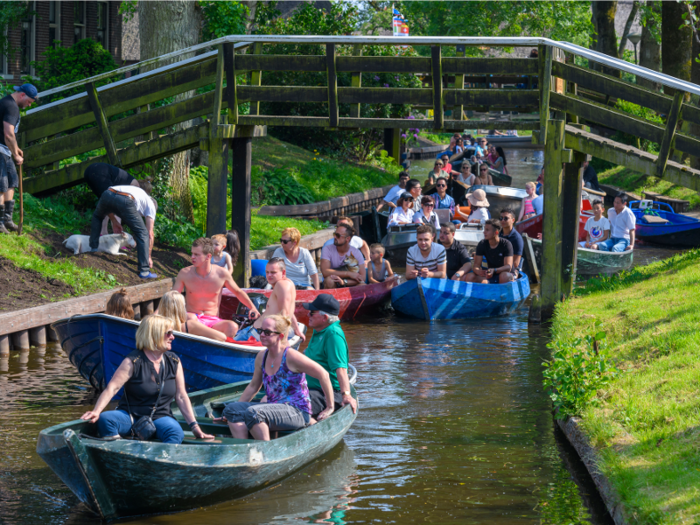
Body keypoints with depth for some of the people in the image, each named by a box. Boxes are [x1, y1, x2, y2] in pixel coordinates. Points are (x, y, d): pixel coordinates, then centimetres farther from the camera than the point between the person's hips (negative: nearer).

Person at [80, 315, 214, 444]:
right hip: (130, 416, -2)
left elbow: (181, 396, 9)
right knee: (104, 419, -33)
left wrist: (195, 427, 2)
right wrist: (96, 411, -34)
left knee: (176, 433, -34)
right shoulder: (133, 361, -8)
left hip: (160, 417, 2)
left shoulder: (174, 362, 8)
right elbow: (112, 388, -18)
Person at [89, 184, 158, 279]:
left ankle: (93, 247, 39)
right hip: (125, 201, -5)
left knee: (97, 216, 41)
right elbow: (150, 234, 24)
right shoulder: (150, 205, 29)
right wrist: (149, 257, 31)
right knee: (143, 234, 10)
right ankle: (144, 271, 5)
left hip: (107, 194, 5)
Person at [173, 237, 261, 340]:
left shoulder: (222, 274, -1)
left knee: (232, 327, -31)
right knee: (190, 318, -38)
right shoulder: (184, 274, -1)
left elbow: (238, 292, 15)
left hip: (213, 321, 1)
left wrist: (252, 308, 2)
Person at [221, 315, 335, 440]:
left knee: (253, 412, -32)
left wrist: (330, 408, -4)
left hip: (298, 413, -8)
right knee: (231, 409, -9)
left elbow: (323, 375, -9)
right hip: (274, 408, 8)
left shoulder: (291, 357, -12)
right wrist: (236, 409, 18)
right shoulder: (261, 357, 10)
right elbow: (253, 386, 23)